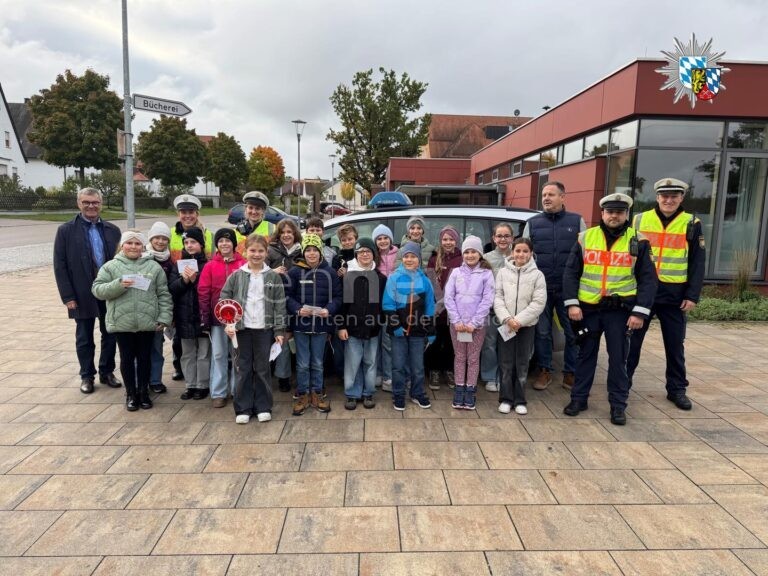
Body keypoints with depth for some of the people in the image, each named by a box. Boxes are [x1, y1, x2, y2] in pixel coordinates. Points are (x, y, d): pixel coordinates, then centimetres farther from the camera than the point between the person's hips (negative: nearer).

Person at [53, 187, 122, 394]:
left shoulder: (112, 230, 4)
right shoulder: (66, 230, -3)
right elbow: (60, 266, -5)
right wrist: (68, 297, -10)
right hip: (83, 295, -2)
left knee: (110, 335, 12)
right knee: (84, 338, 11)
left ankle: (107, 372, 28)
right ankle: (87, 376, 26)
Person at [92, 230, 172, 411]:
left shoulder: (154, 266, 4)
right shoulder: (110, 266, 3)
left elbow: (163, 294, 3)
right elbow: (97, 290, -2)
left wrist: (163, 318, -3)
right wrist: (118, 285, -18)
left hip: (147, 322, 0)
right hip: (122, 322, 0)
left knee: (145, 358, 11)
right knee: (127, 358, 10)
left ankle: (144, 392, 27)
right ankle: (131, 394, 25)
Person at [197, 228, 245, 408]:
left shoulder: (243, 264, -1)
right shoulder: (210, 266, 1)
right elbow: (203, 292, 0)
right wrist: (205, 316, -5)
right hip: (218, 317, 0)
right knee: (218, 355, 8)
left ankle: (237, 390, 23)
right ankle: (218, 393, 18)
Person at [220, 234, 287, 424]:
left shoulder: (273, 277, 1)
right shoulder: (236, 276, 2)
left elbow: (279, 305, 0)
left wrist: (279, 330, -3)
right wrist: (228, 324, -8)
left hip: (264, 329, -1)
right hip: (242, 328, 1)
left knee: (263, 369, 7)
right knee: (244, 369, 7)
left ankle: (263, 407, 19)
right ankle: (243, 409, 17)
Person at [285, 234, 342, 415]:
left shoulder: (329, 273, 1)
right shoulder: (295, 272, -3)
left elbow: (337, 297, 2)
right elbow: (286, 296, -2)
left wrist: (329, 310, -15)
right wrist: (298, 309, -18)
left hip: (321, 324, 1)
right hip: (300, 324, -1)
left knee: (317, 363, 13)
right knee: (302, 363, 7)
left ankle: (316, 394, 26)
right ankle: (302, 395, 21)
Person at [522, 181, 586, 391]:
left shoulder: (577, 221, 6)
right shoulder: (532, 223, 8)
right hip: (541, 288, 1)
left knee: (573, 332, 5)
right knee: (542, 332, 8)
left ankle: (570, 373, 18)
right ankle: (544, 371, 21)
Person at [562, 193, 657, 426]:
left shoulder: (638, 241, 0)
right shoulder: (585, 238, 3)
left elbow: (647, 279, -1)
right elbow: (571, 272, 2)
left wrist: (640, 312, -9)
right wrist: (571, 303, -7)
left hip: (620, 309, -1)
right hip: (588, 308, 1)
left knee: (618, 358, 5)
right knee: (586, 354, 11)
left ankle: (618, 405, 17)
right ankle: (578, 398, 22)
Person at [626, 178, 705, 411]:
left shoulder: (691, 224, 2)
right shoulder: (639, 220, 3)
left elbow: (697, 263, 1)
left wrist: (692, 295, -6)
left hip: (674, 294, 0)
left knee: (675, 344, 10)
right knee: (632, 340, 6)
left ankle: (677, 389, 23)